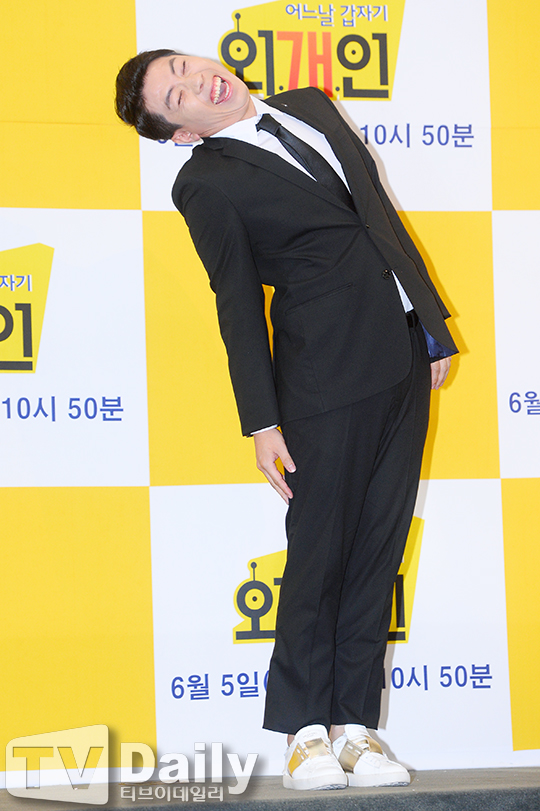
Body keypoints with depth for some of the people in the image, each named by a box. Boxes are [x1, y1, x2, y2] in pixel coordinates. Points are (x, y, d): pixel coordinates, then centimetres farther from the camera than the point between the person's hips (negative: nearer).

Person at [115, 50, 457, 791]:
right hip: (325, 369, -6)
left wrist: (434, 326, 14)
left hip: (404, 359, 6)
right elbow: (237, 307, -6)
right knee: (320, 554, -2)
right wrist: (262, 424, -9)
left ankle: (355, 726, 11)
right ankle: (308, 732, 8)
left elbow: (381, 211, 17)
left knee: (378, 550, 6)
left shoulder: (310, 107, 13)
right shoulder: (206, 183, -5)